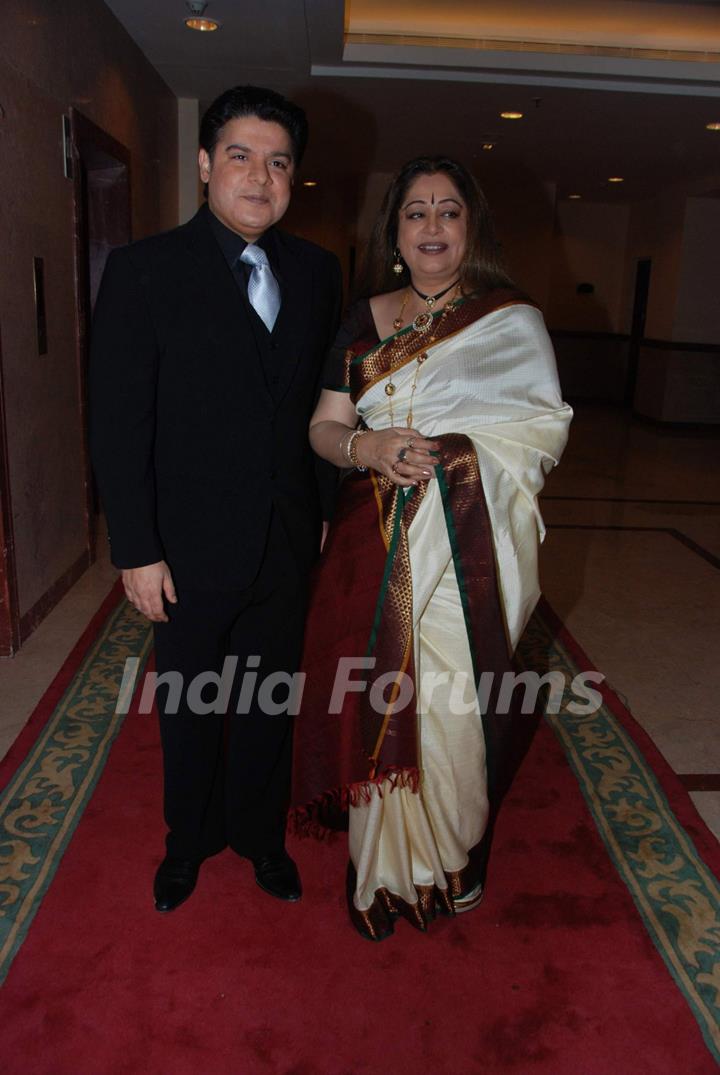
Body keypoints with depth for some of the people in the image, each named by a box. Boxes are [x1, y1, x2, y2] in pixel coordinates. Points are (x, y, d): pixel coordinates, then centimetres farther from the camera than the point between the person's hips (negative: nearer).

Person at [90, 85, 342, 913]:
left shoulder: (316, 272, 3)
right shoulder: (144, 270, -9)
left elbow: (326, 400, 8)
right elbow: (118, 423, -11)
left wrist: (329, 505, 5)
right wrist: (137, 550, -13)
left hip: (288, 541, 3)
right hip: (192, 546, -3)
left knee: (269, 699, 18)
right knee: (189, 705, 16)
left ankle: (260, 834, 42)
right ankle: (190, 840, 42)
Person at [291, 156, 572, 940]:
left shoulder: (512, 320, 2)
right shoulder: (365, 320, 10)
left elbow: (544, 431, -1)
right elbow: (323, 428, 7)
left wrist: (450, 451, -14)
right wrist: (368, 446, -15)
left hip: (464, 551, -2)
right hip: (375, 548, 3)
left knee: (453, 704, 4)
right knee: (376, 700, 7)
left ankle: (450, 867, 31)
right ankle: (382, 869, 30)